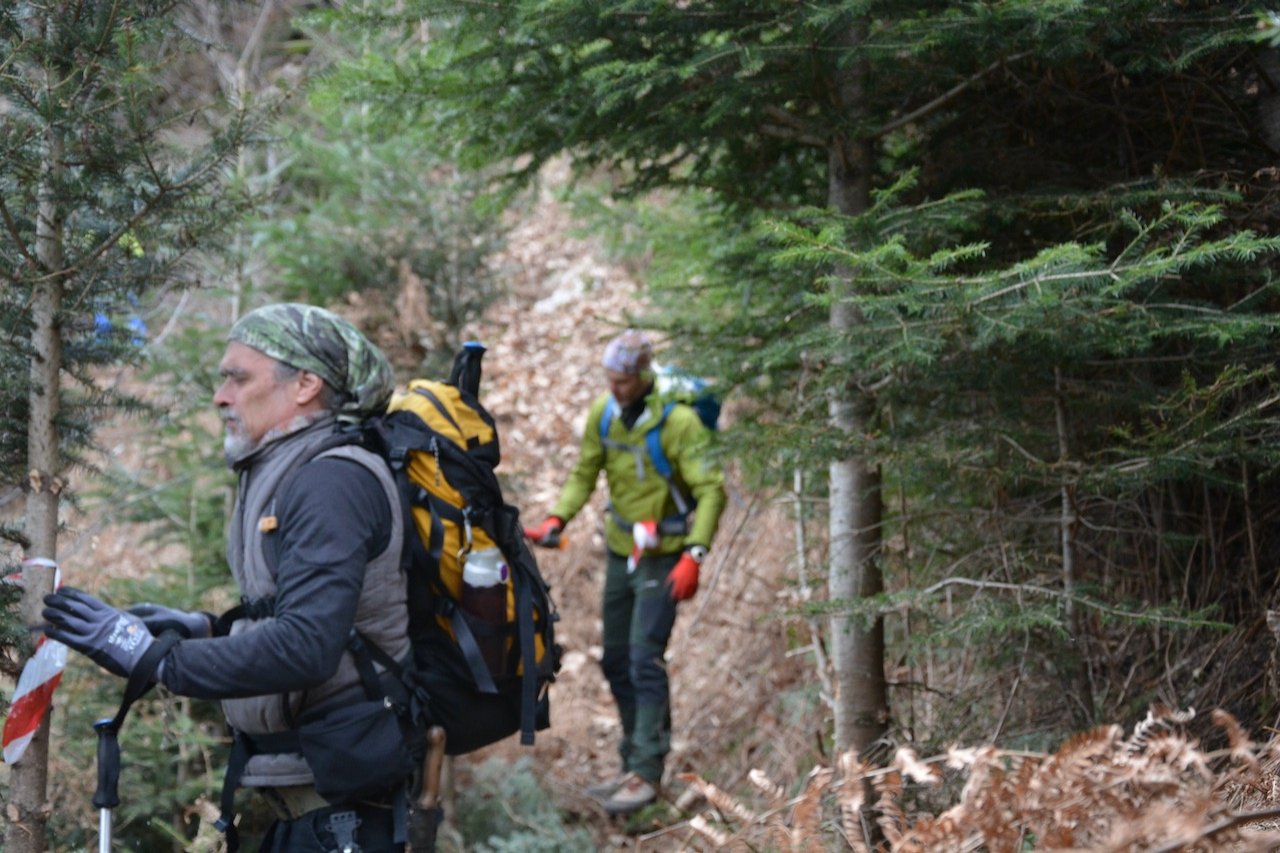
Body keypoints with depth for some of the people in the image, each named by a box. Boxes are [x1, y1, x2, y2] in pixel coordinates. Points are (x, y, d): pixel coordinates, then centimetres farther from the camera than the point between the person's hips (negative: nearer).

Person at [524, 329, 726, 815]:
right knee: (616, 661, 11)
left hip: (662, 556, -7)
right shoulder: (603, 415, -3)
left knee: (645, 658, -14)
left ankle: (647, 774, -11)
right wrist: (556, 520, -10)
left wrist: (694, 556, -28)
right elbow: (584, 474, 7)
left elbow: (710, 491, -20)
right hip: (621, 551, 7)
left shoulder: (677, 421, -20)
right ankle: (634, 766, 21)